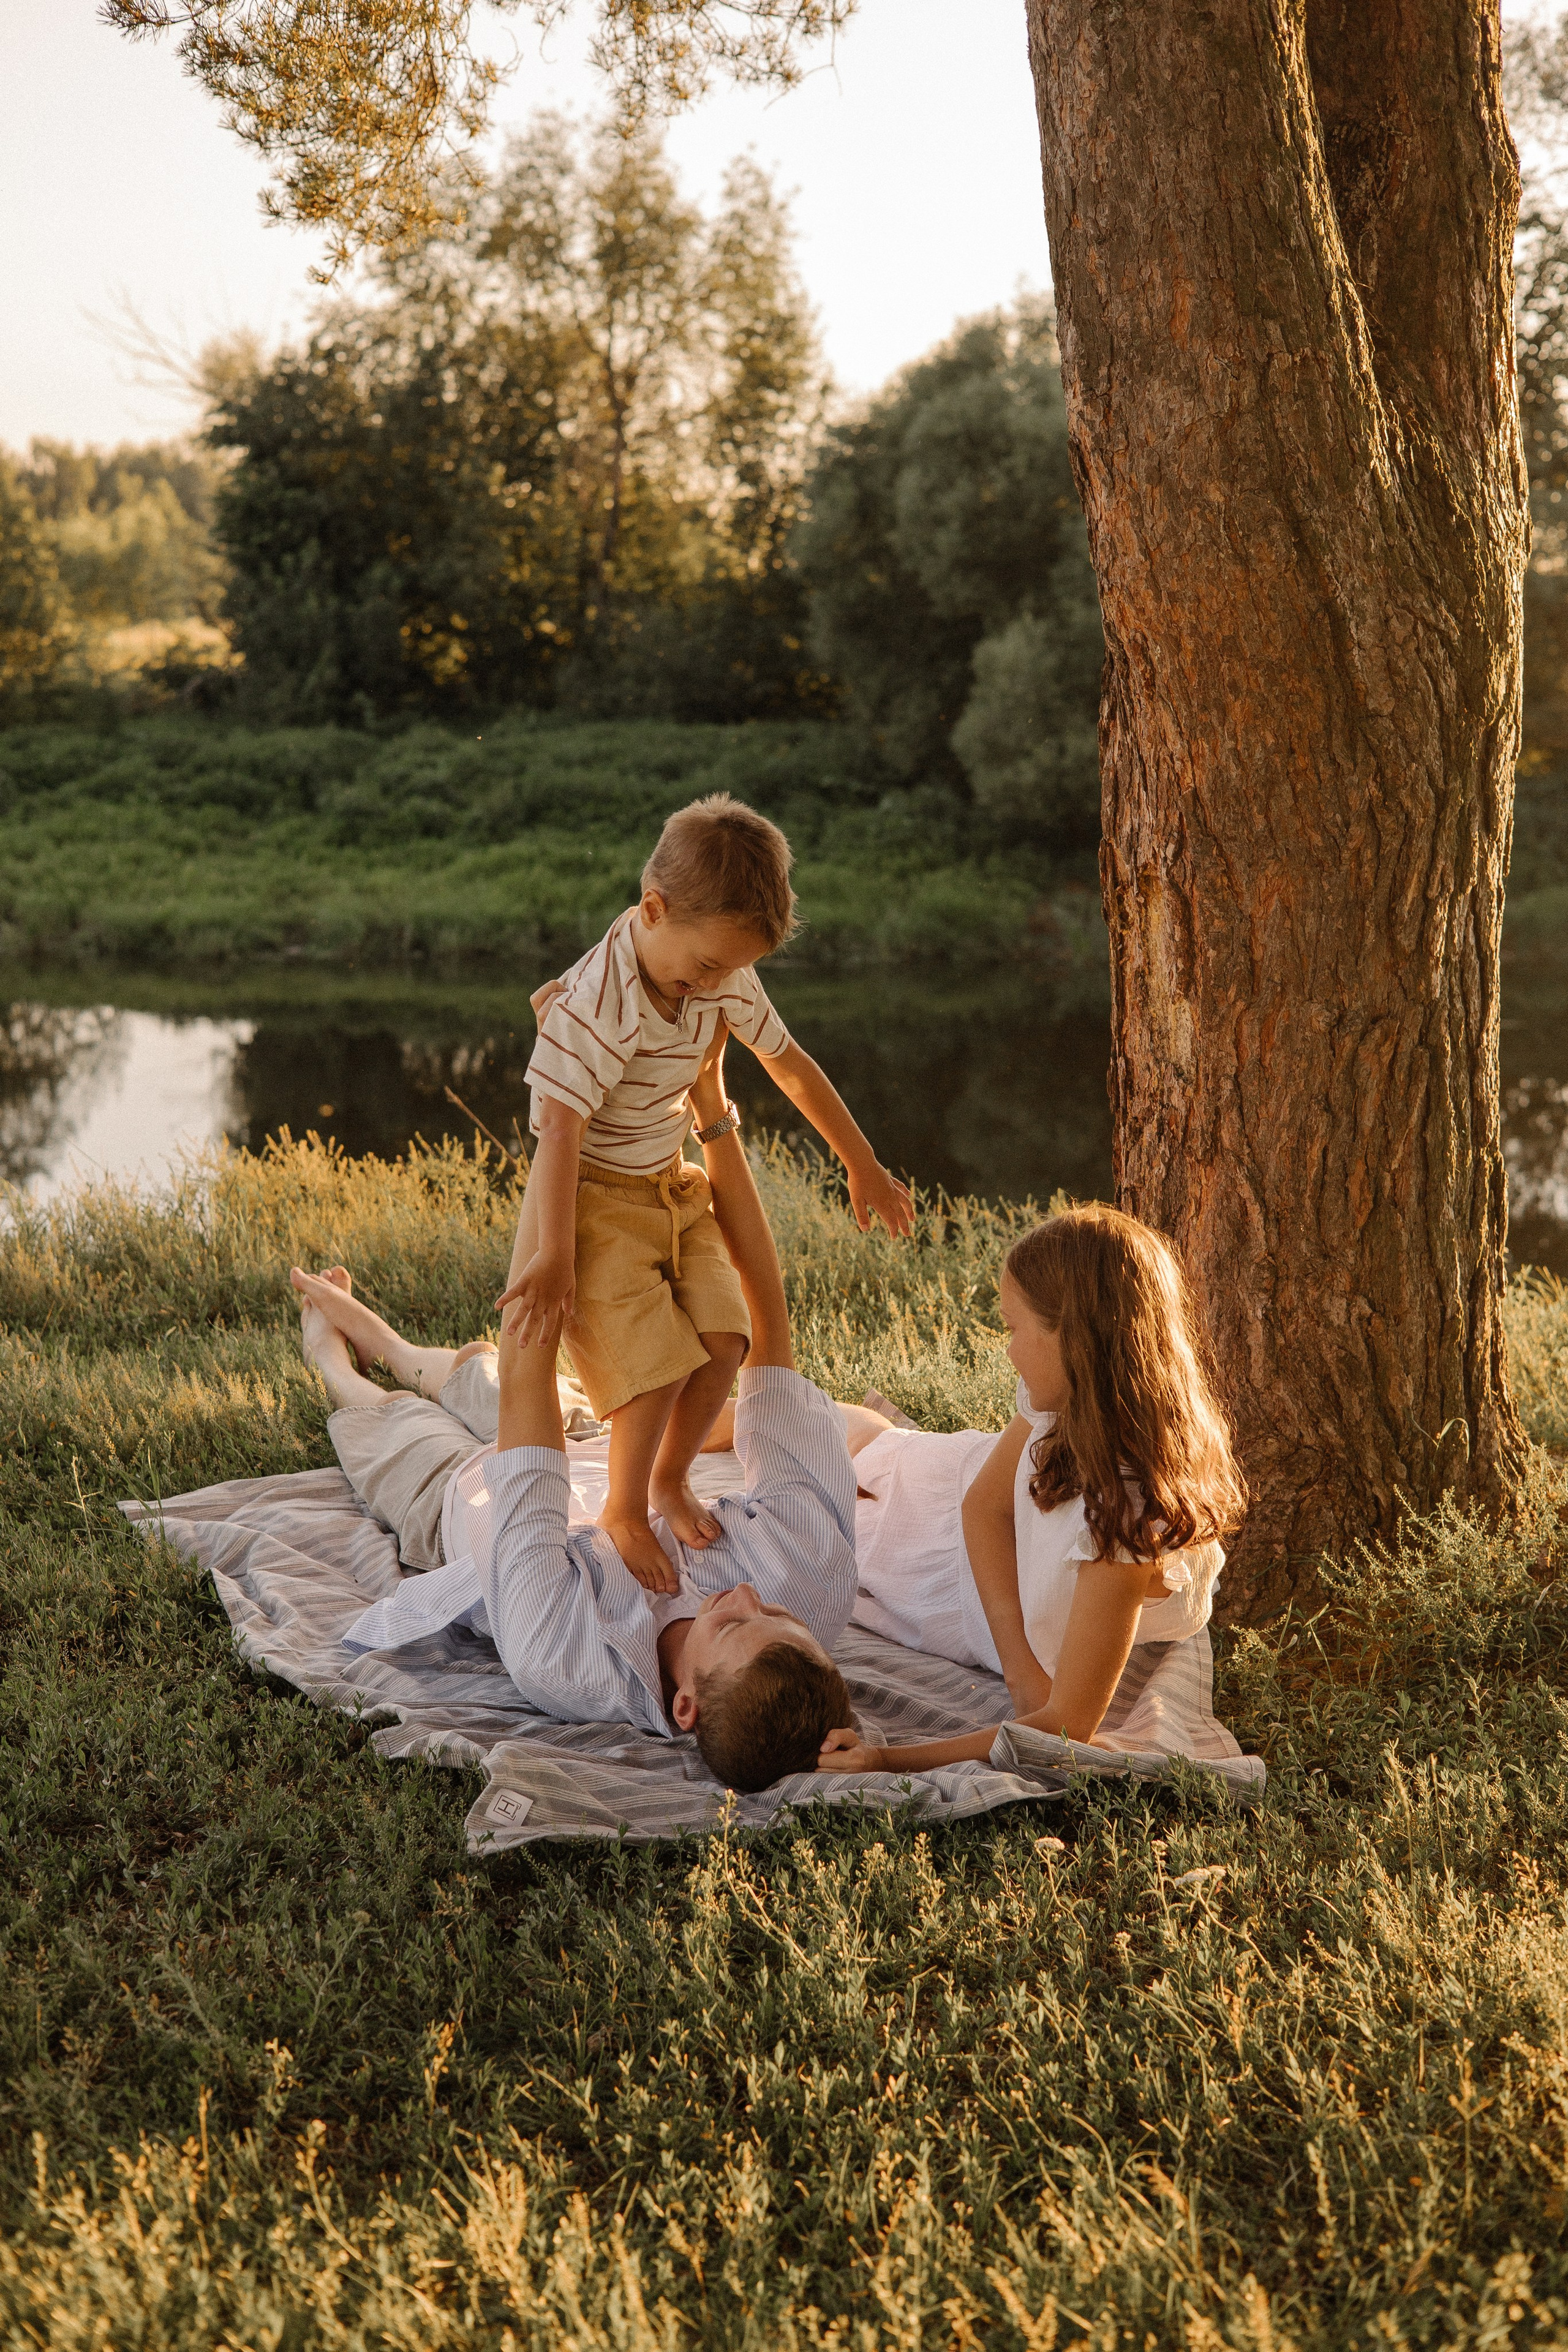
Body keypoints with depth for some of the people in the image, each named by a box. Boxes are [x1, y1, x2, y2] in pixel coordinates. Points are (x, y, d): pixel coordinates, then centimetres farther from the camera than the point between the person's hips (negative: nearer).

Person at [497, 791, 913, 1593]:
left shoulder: (725, 977, -6)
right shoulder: (597, 1003, -28)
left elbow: (791, 1067, 8)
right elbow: (559, 1132, -28)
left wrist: (863, 1165, 16)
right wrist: (554, 1259, -28)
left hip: (673, 1188, 7)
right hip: (594, 1198, -7)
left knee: (724, 1340, -4)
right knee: (658, 1364, -14)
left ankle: (670, 1482, 21)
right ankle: (623, 1513, 10)